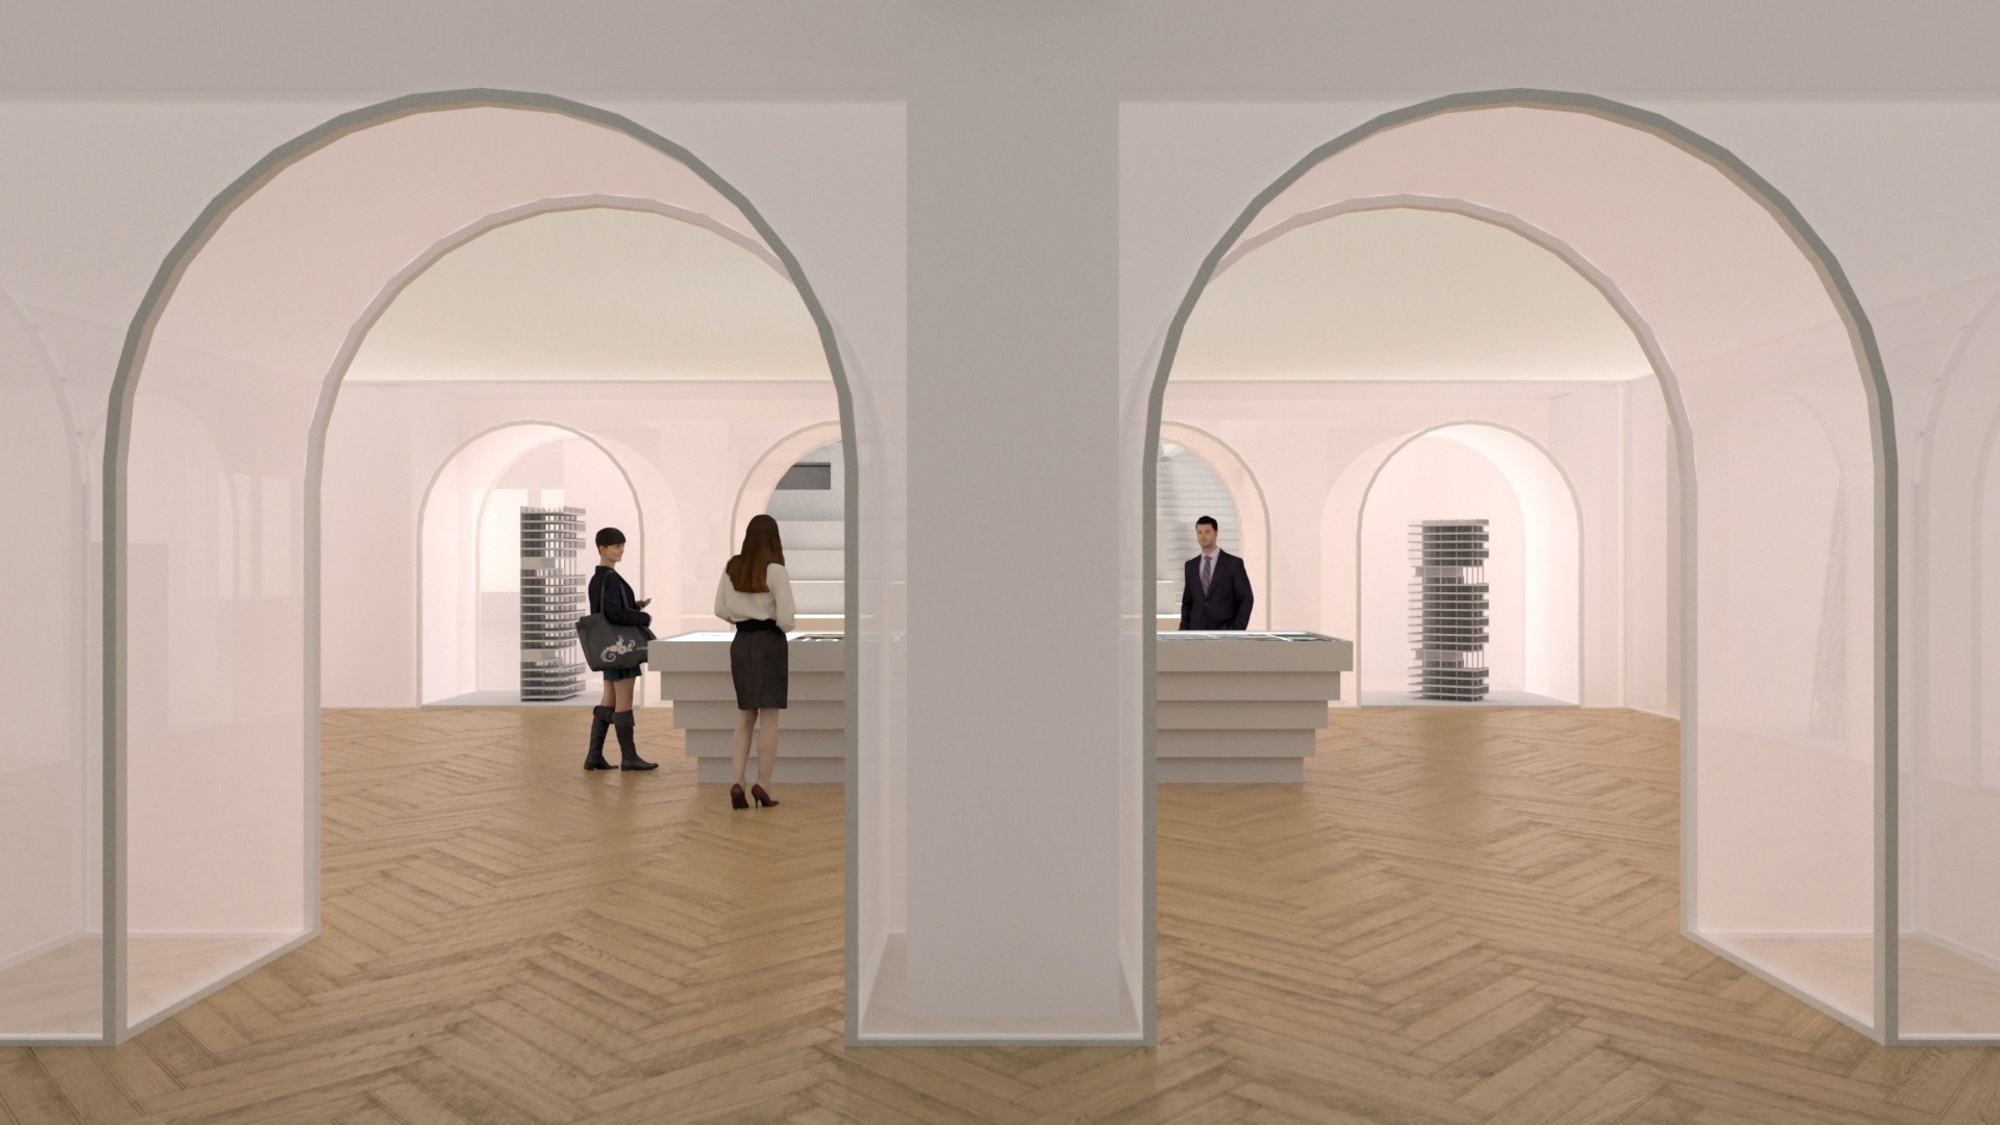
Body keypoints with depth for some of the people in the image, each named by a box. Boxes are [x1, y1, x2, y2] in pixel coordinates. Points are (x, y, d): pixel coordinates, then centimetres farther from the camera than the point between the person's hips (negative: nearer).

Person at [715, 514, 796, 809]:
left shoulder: (732, 568, 4)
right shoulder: (775, 570, -13)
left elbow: (720, 609, 8)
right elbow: (786, 619, -16)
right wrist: (786, 624, 6)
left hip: (740, 642, 5)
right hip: (769, 642, -5)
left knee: (745, 717, 12)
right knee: (769, 717, 3)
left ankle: (738, 782, 2)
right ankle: (763, 785, 4)